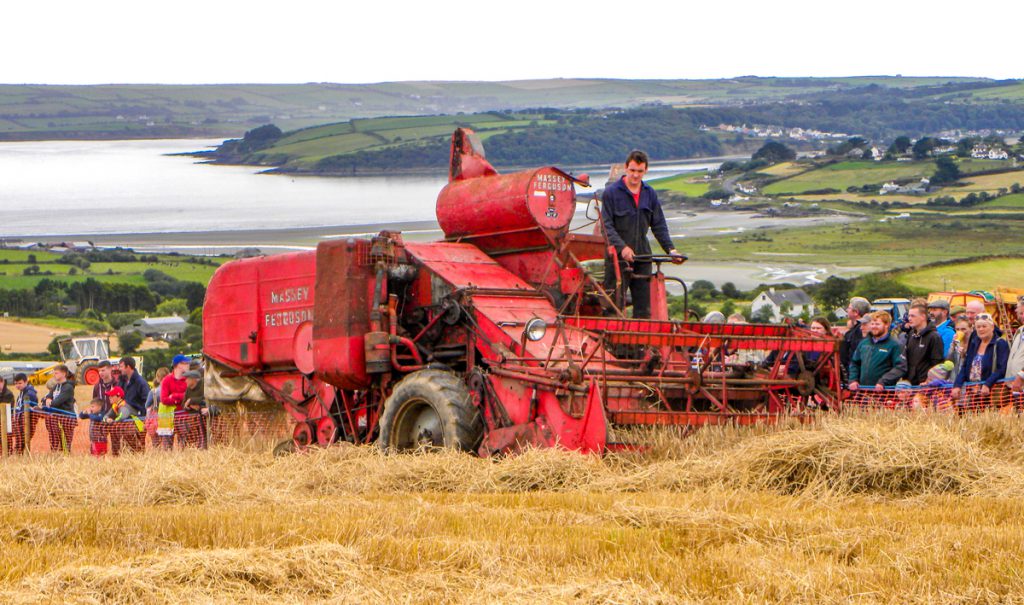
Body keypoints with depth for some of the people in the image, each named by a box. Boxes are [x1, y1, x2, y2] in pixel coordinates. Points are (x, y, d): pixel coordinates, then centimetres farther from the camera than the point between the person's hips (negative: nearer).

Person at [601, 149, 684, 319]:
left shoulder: (650, 195, 10)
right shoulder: (611, 193, -4)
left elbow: (659, 226, 13)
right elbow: (607, 226, -11)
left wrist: (670, 248, -2)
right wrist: (622, 247, -25)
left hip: (642, 257, 5)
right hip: (617, 258, -5)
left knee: (643, 307, 5)